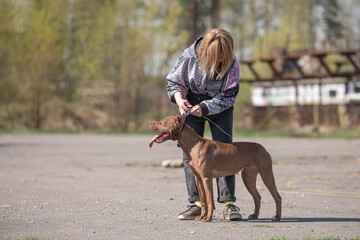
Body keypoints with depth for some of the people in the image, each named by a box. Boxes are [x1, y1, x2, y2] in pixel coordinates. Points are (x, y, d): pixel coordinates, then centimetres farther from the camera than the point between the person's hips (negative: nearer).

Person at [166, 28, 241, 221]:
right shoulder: (190, 56, -22)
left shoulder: (232, 64, -23)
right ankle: (196, 203, -1)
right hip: (191, 104, 1)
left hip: (219, 108, -1)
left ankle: (228, 203, -7)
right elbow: (174, 82, -9)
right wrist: (179, 99, -28)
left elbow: (228, 97, -18)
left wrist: (205, 108, -31)